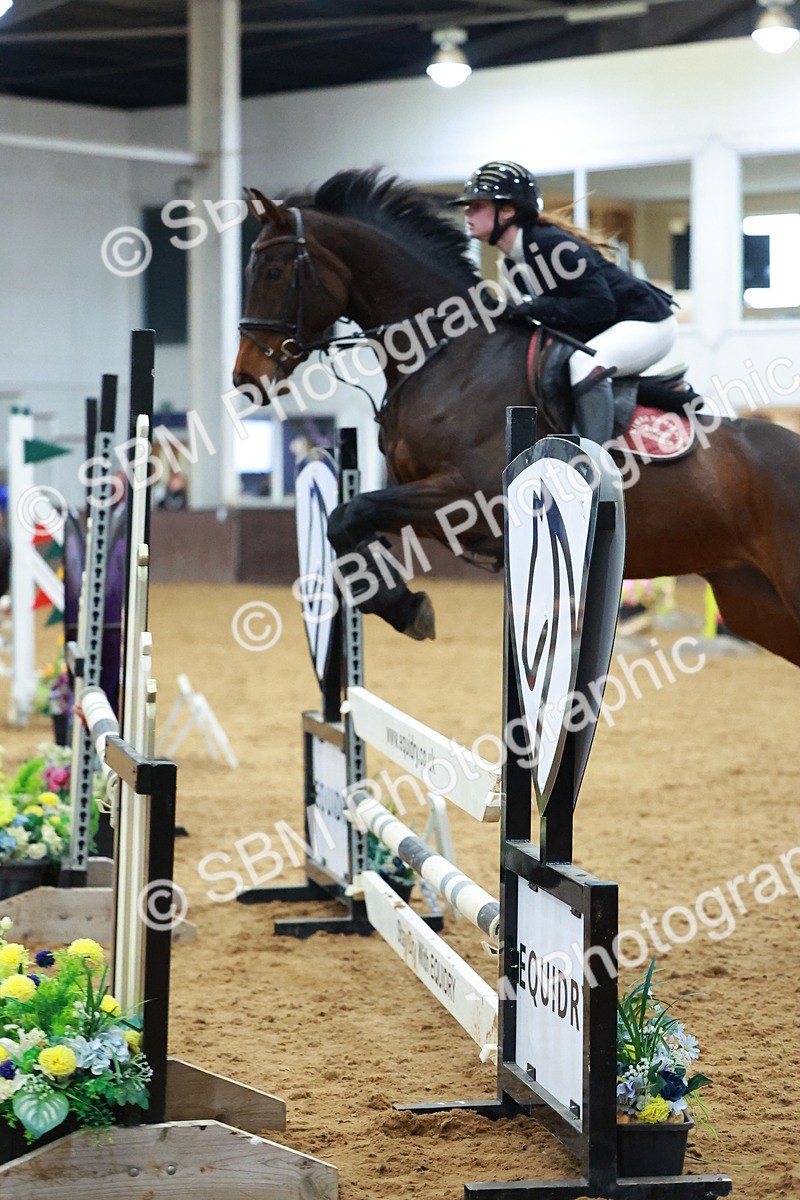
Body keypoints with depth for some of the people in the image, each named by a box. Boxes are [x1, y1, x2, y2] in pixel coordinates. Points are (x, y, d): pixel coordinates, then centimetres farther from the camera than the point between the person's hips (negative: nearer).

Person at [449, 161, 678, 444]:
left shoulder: (551, 244, -24)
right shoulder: (512, 266, 4)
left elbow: (601, 306, -28)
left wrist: (536, 308, -28)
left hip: (647, 323, -10)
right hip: (596, 335, 10)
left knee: (585, 362, -35)